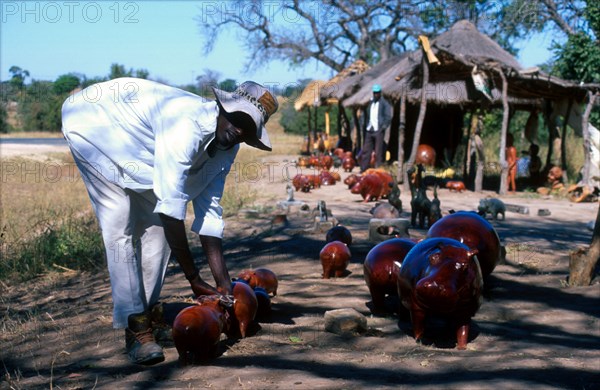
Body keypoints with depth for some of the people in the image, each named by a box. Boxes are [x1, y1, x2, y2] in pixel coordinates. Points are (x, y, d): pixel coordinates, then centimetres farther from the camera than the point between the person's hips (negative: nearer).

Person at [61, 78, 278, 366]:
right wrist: (194, 279, -33)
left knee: (155, 225, 2)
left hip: (135, 154, 8)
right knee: (120, 228, -15)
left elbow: (209, 212, -9)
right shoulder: (188, 123, -37)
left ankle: (147, 312, 14)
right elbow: (172, 207, -39)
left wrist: (223, 283, -13)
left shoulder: (226, 148, -11)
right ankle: (136, 326, -10)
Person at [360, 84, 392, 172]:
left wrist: (384, 127, -15)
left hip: (379, 131, -5)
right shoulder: (370, 103, 15)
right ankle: (363, 170, 11)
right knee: (365, 151, 6)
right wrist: (365, 127, 12)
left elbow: (388, 117, -5)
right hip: (369, 131, 6)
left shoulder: (384, 103, -1)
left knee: (378, 153, -4)